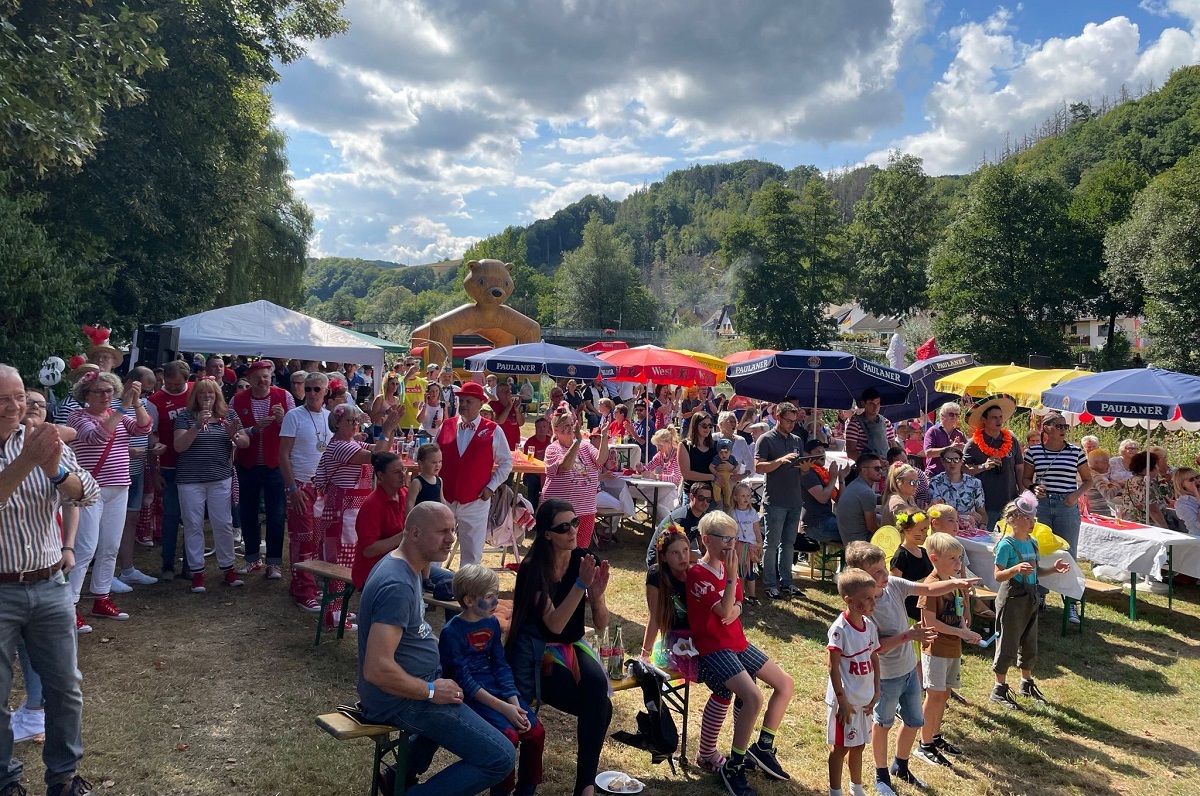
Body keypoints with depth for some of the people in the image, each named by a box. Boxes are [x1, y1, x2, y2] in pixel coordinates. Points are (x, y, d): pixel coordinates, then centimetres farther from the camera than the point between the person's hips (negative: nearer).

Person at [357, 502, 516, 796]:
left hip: (415, 684, 10)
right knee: (501, 758, -13)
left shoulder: (401, 563, 5)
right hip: (402, 698, -10)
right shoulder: (398, 585, -26)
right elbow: (376, 669, -31)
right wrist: (432, 691, -19)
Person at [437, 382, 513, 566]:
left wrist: (491, 486, -5)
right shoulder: (445, 427, 4)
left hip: (475, 501, -2)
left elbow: (506, 462, 3)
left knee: (472, 551, 8)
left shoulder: (493, 431, -4)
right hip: (443, 498, 2)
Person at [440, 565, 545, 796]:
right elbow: (464, 681, -17)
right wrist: (502, 707, -20)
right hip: (470, 696, -6)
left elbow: (501, 665, 6)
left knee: (535, 730, -10)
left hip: (496, 688, 6)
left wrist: (514, 702, -8)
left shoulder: (492, 623, 5)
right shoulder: (451, 632, -15)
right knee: (509, 735, -24)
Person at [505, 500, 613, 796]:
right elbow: (554, 624, -26)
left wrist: (596, 594, -25)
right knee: (600, 705, -27)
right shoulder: (532, 568, -17)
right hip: (536, 651, -4)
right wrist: (580, 584, -34)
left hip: (571, 646, 4)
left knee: (597, 683, -30)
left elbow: (601, 625, -4)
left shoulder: (585, 559, -5)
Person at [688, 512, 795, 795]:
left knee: (785, 683, 8)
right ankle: (733, 767, -7)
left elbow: (735, 607, 8)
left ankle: (763, 747, 22)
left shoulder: (728, 567, 8)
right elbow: (724, 611, -23)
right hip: (713, 648, -9)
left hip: (738, 642, 9)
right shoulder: (698, 574, -17)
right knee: (753, 697, -25)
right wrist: (732, 574, -27)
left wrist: (732, 611, -16)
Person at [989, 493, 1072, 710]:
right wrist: (1016, 569, -35)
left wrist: (1054, 569, 2)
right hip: (1011, 598, -8)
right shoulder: (1006, 545, -17)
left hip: (1031, 597, 8)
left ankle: (1027, 684, 35)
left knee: (1029, 644, 18)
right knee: (1007, 645, 0)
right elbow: (998, 576, -18)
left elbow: (1035, 571, 17)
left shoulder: (1032, 543, 7)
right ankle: (999, 689, 13)